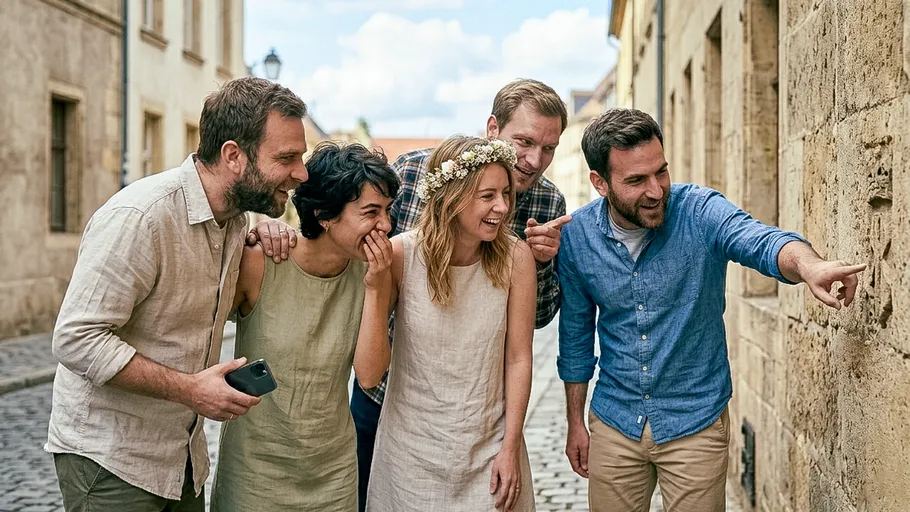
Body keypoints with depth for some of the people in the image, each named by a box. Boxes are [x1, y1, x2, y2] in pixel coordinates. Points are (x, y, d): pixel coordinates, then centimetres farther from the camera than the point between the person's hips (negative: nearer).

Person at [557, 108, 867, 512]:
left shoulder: (700, 211, -16)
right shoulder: (576, 236, -8)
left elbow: (762, 243, -36)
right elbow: (576, 331, 4)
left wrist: (808, 265, -59)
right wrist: (575, 422, 9)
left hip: (696, 423, -2)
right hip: (614, 422, 2)